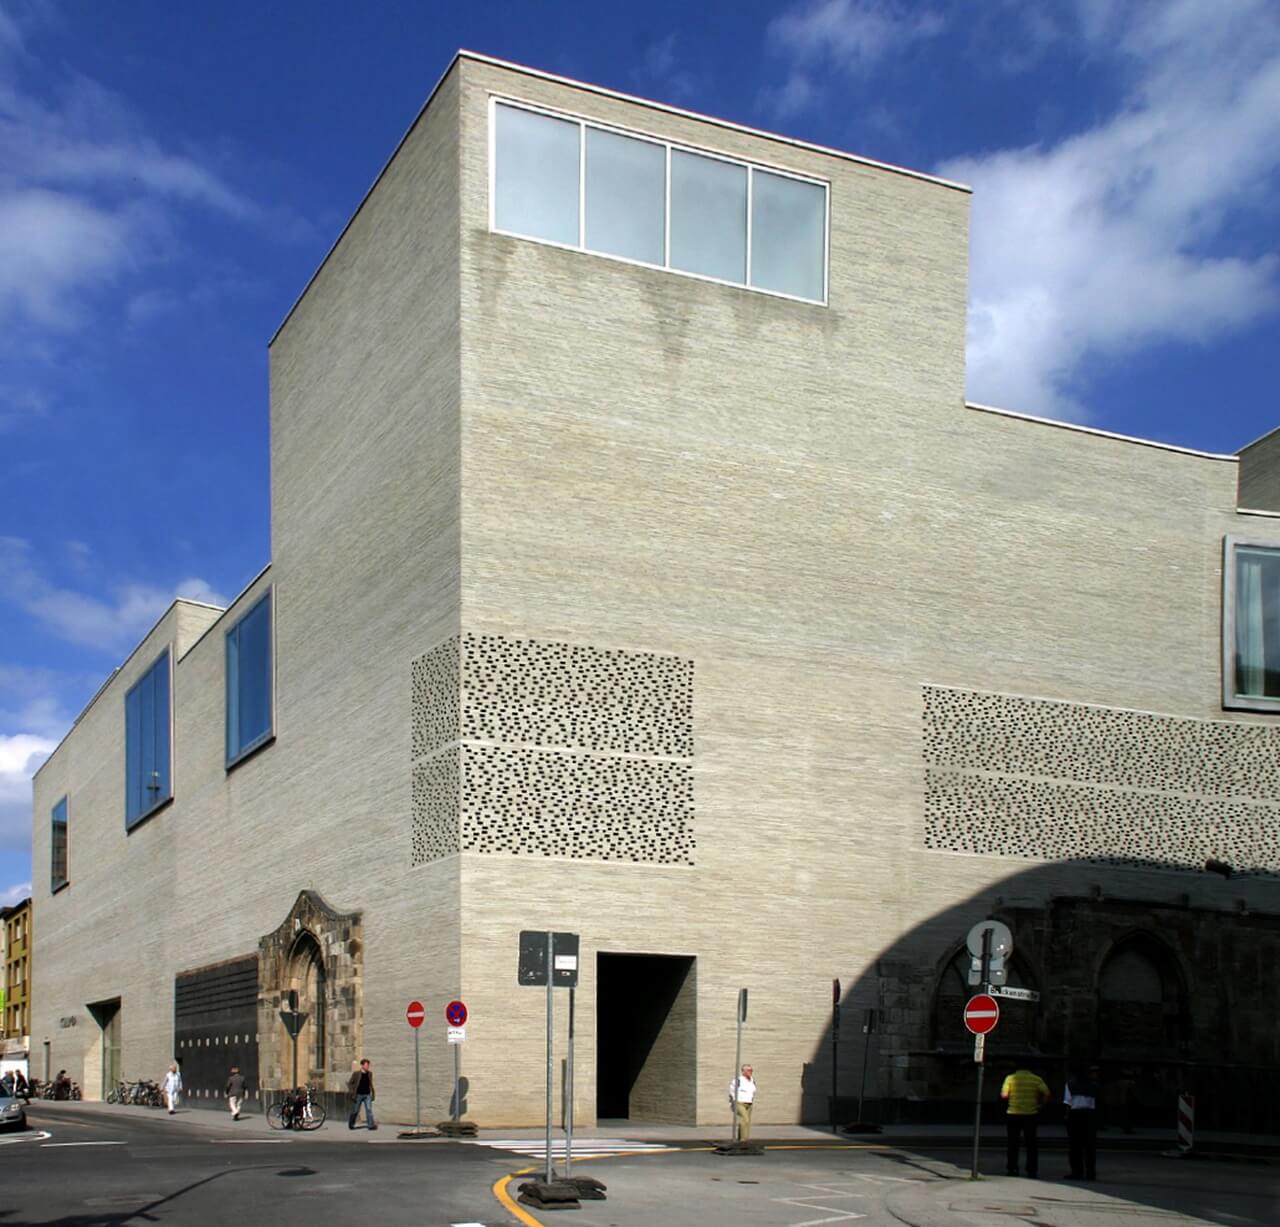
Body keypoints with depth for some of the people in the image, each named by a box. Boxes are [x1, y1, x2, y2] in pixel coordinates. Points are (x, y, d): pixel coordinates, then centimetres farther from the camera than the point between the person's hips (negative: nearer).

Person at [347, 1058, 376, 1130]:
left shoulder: (370, 1073, 6)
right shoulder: (356, 1073, -7)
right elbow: (349, 1083, -3)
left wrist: (372, 1093, 12)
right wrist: (352, 1093, -10)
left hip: (367, 1095, 3)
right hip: (358, 1094, -3)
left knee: (369, 1109, -9)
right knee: (355, 1111, 8)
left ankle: (371, 1125, -12)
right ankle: (351, 1124, 26)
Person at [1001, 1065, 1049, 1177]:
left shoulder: (1011, 1078, -2)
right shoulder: (1036, 1079, 0)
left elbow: (1004, 1095, -10)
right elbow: (1046, 1093, -12)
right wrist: (1040, 1105, 2)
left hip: (1013, 1114, -1)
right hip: (1031, 1114, 1)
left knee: (1013, 1144, 9)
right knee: (1031, 1144, 8)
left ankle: (1012, 1169, 8)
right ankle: (1032, 1171, 5)